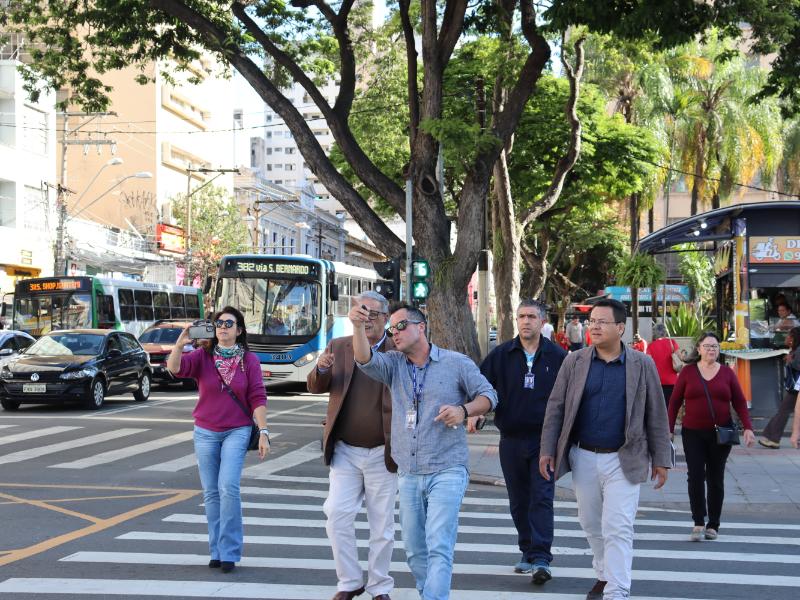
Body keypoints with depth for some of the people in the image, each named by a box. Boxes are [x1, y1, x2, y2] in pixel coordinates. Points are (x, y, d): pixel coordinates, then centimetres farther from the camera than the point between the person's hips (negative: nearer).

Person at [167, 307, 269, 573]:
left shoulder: (249, 360, 0)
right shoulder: (202, 356, 1)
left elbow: (257, 398, -2)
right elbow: (175, 368, -16)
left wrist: (263, 431, -8)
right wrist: (179, 345, -33)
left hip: (237, 431, -2)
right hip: (205, 432, 2)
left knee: (228, 487, -15)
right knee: (211, 492, 5)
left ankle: (229, 552, -8)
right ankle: (216, 551, 14)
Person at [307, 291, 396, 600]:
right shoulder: (338, 347, 4)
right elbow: (316, 387, 6)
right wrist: (321, 369, -16)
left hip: (382, 453, -2)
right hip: (345, 451, 2)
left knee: (382, 525, 7)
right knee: (337, 516, -3)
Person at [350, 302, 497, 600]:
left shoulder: (456, 363, 0)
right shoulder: (394, 364, 9)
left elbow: (488, 396, 4)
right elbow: (366, 360, -11)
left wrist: (464, 410, -15)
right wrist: (358, 327, -28)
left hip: (446, 471, -5)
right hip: (408, 473, 5)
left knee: (439, 548, -13)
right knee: (414, 549, 13)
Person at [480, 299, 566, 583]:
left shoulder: (557, 357, -1)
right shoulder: (501, 355, 4)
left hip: (545, 440, -3)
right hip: (511, 440, 3)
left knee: (542, 499, -9)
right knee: (519, 501, 11)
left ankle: (541, 559, -11)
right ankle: (528, 553, 23)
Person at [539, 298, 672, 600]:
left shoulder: (642, 365, -2)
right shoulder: (574, 361, 2)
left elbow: (656, 414, 2)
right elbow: (556, 407, 3)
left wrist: (661, 459, 1)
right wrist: (547, 450, -2)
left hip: (623, 460, -3)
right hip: (583, 458, 3)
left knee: (618, 528, -7)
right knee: (591, 523, 15)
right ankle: (605, 575, 37)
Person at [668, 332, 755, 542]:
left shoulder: (727, 373, 5)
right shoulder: (688, 372, 2)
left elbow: (739, 402, 4)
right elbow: (675, 402, 3)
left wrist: (748, 427, -8)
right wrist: (669, 430, -3)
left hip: (721, 435, 1)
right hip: (693, 434, -1)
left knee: (715, 479, 7)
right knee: (695, 477, -8)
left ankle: (713, 525, 15)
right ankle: (698, 523, -2)